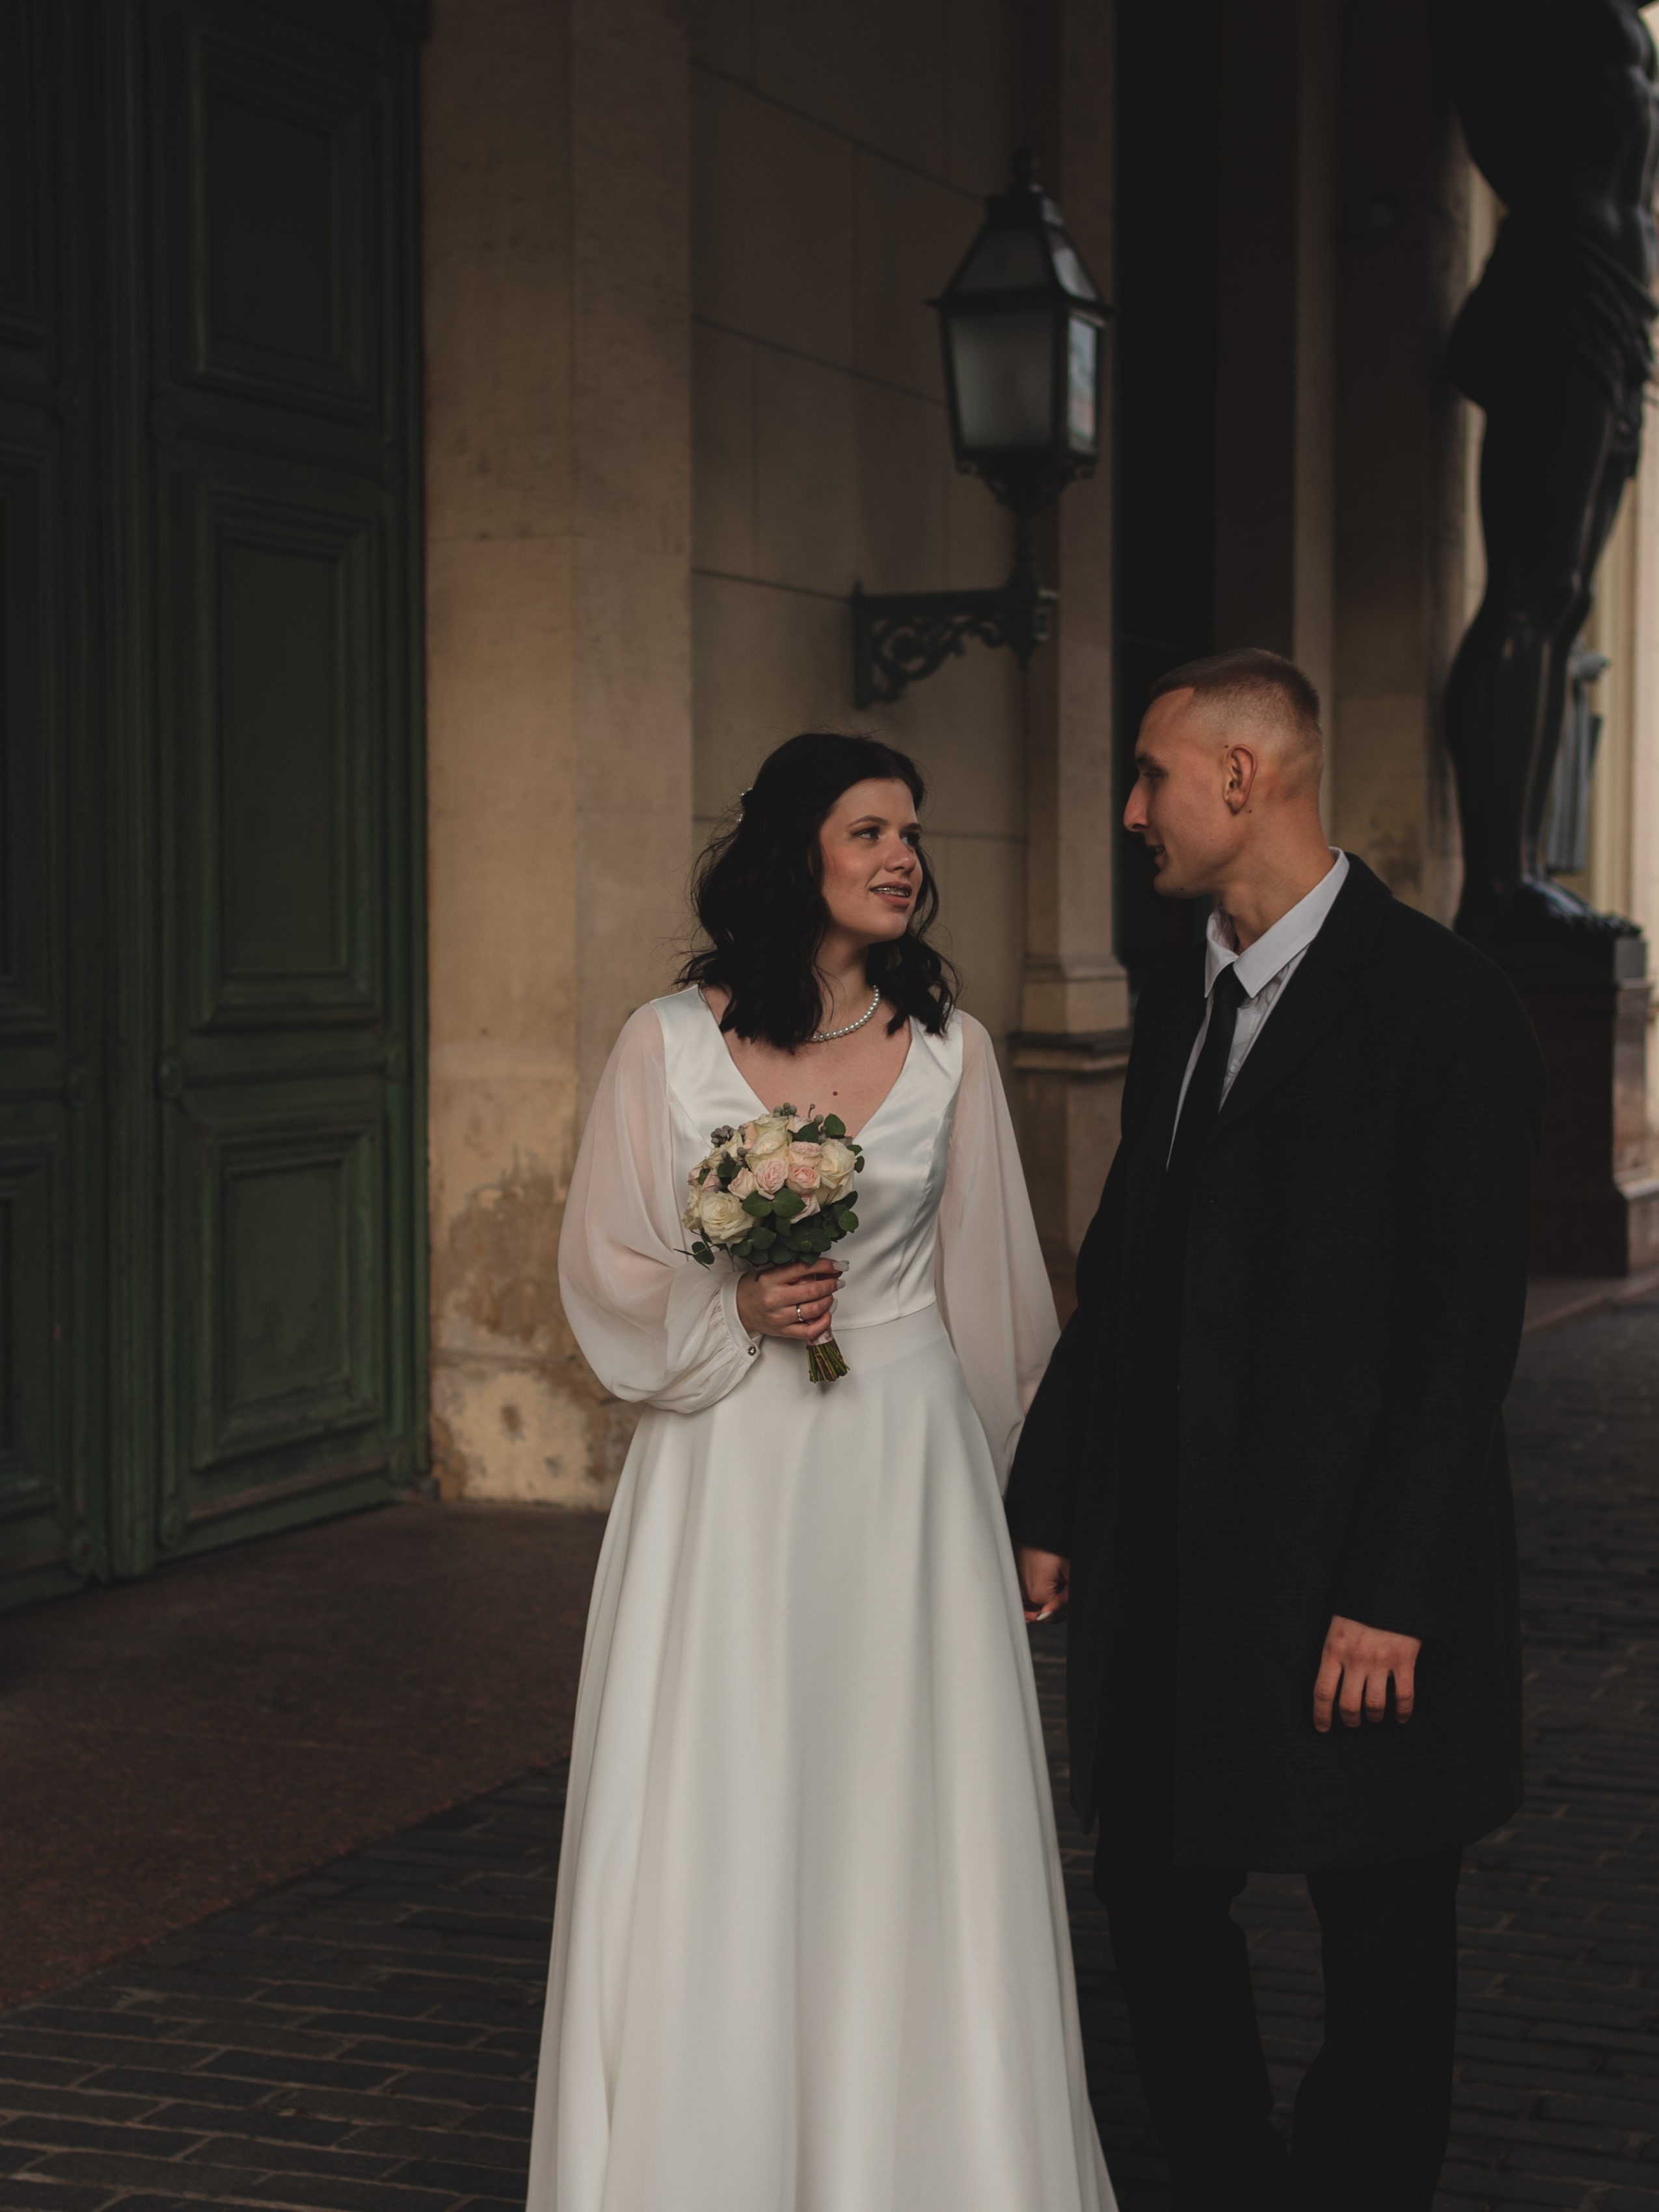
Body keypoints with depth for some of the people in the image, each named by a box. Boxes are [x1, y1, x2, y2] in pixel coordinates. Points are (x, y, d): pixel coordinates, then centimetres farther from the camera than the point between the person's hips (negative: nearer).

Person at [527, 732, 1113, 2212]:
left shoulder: (947, 1047, 3)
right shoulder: (672, 1045, -2)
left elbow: (987, 1279, 11)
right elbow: (608, 1273, 3)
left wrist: (981, 1475, 15)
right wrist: (736, 1314, -14)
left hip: (903, 1464, 1)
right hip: (726, 1470, -1)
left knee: (908, 1820, 3)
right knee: (713, 1831, 1)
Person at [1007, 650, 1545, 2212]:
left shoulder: (1440, 1002, -12)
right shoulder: (1176, 1009, 11)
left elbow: (1465, 1323, -16)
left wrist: (1389, 1595, -19)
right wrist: (1048, 1505, 11)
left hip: (1356, 1580, -7)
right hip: (1169, 1564, 7)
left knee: (1383, 1951, 7)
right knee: (1154, 1894, 14)